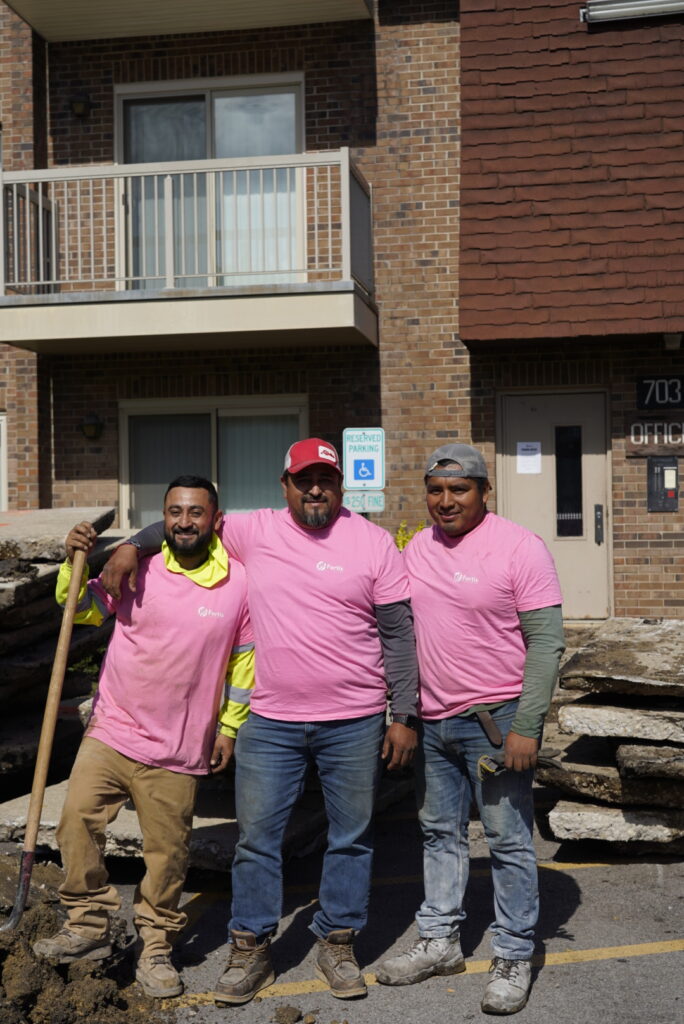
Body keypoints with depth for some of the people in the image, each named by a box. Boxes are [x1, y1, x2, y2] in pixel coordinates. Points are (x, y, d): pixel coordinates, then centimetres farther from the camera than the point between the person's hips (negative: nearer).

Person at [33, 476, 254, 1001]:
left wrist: (229, 727, 6)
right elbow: (82, 609, 13)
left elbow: (244, 662, 6)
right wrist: (76, 562, -4)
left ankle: (155, 948, 26)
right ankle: (89, 926, 11)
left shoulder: (239, 583, -3)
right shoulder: (137, 568, -1)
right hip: (110, 733, 1)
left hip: (177, 752, -1)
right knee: (78, 820, -8)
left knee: (167, 853, 7)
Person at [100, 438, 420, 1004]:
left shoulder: (373, 542, -1)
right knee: (257, 835, 7)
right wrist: (132, 545, 1)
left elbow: (400, 634, -1)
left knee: (352, 836, 10)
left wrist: (405, 716, -4)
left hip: (355, 722, -1)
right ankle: (250, 949, 22)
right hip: (271, 721, 1)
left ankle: (337, 943, 26)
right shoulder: (256, 532, 3)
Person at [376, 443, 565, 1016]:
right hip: (434, 720, 6)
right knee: (440, 833, 16)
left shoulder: (520, 548, -11)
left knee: (509, 840, 1)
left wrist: (526, 726, -18)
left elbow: (546, 642, -13)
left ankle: (514, 959, 14)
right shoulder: (417, 549, 8)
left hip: (496, 719, -6)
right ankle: (440, 942, 29)